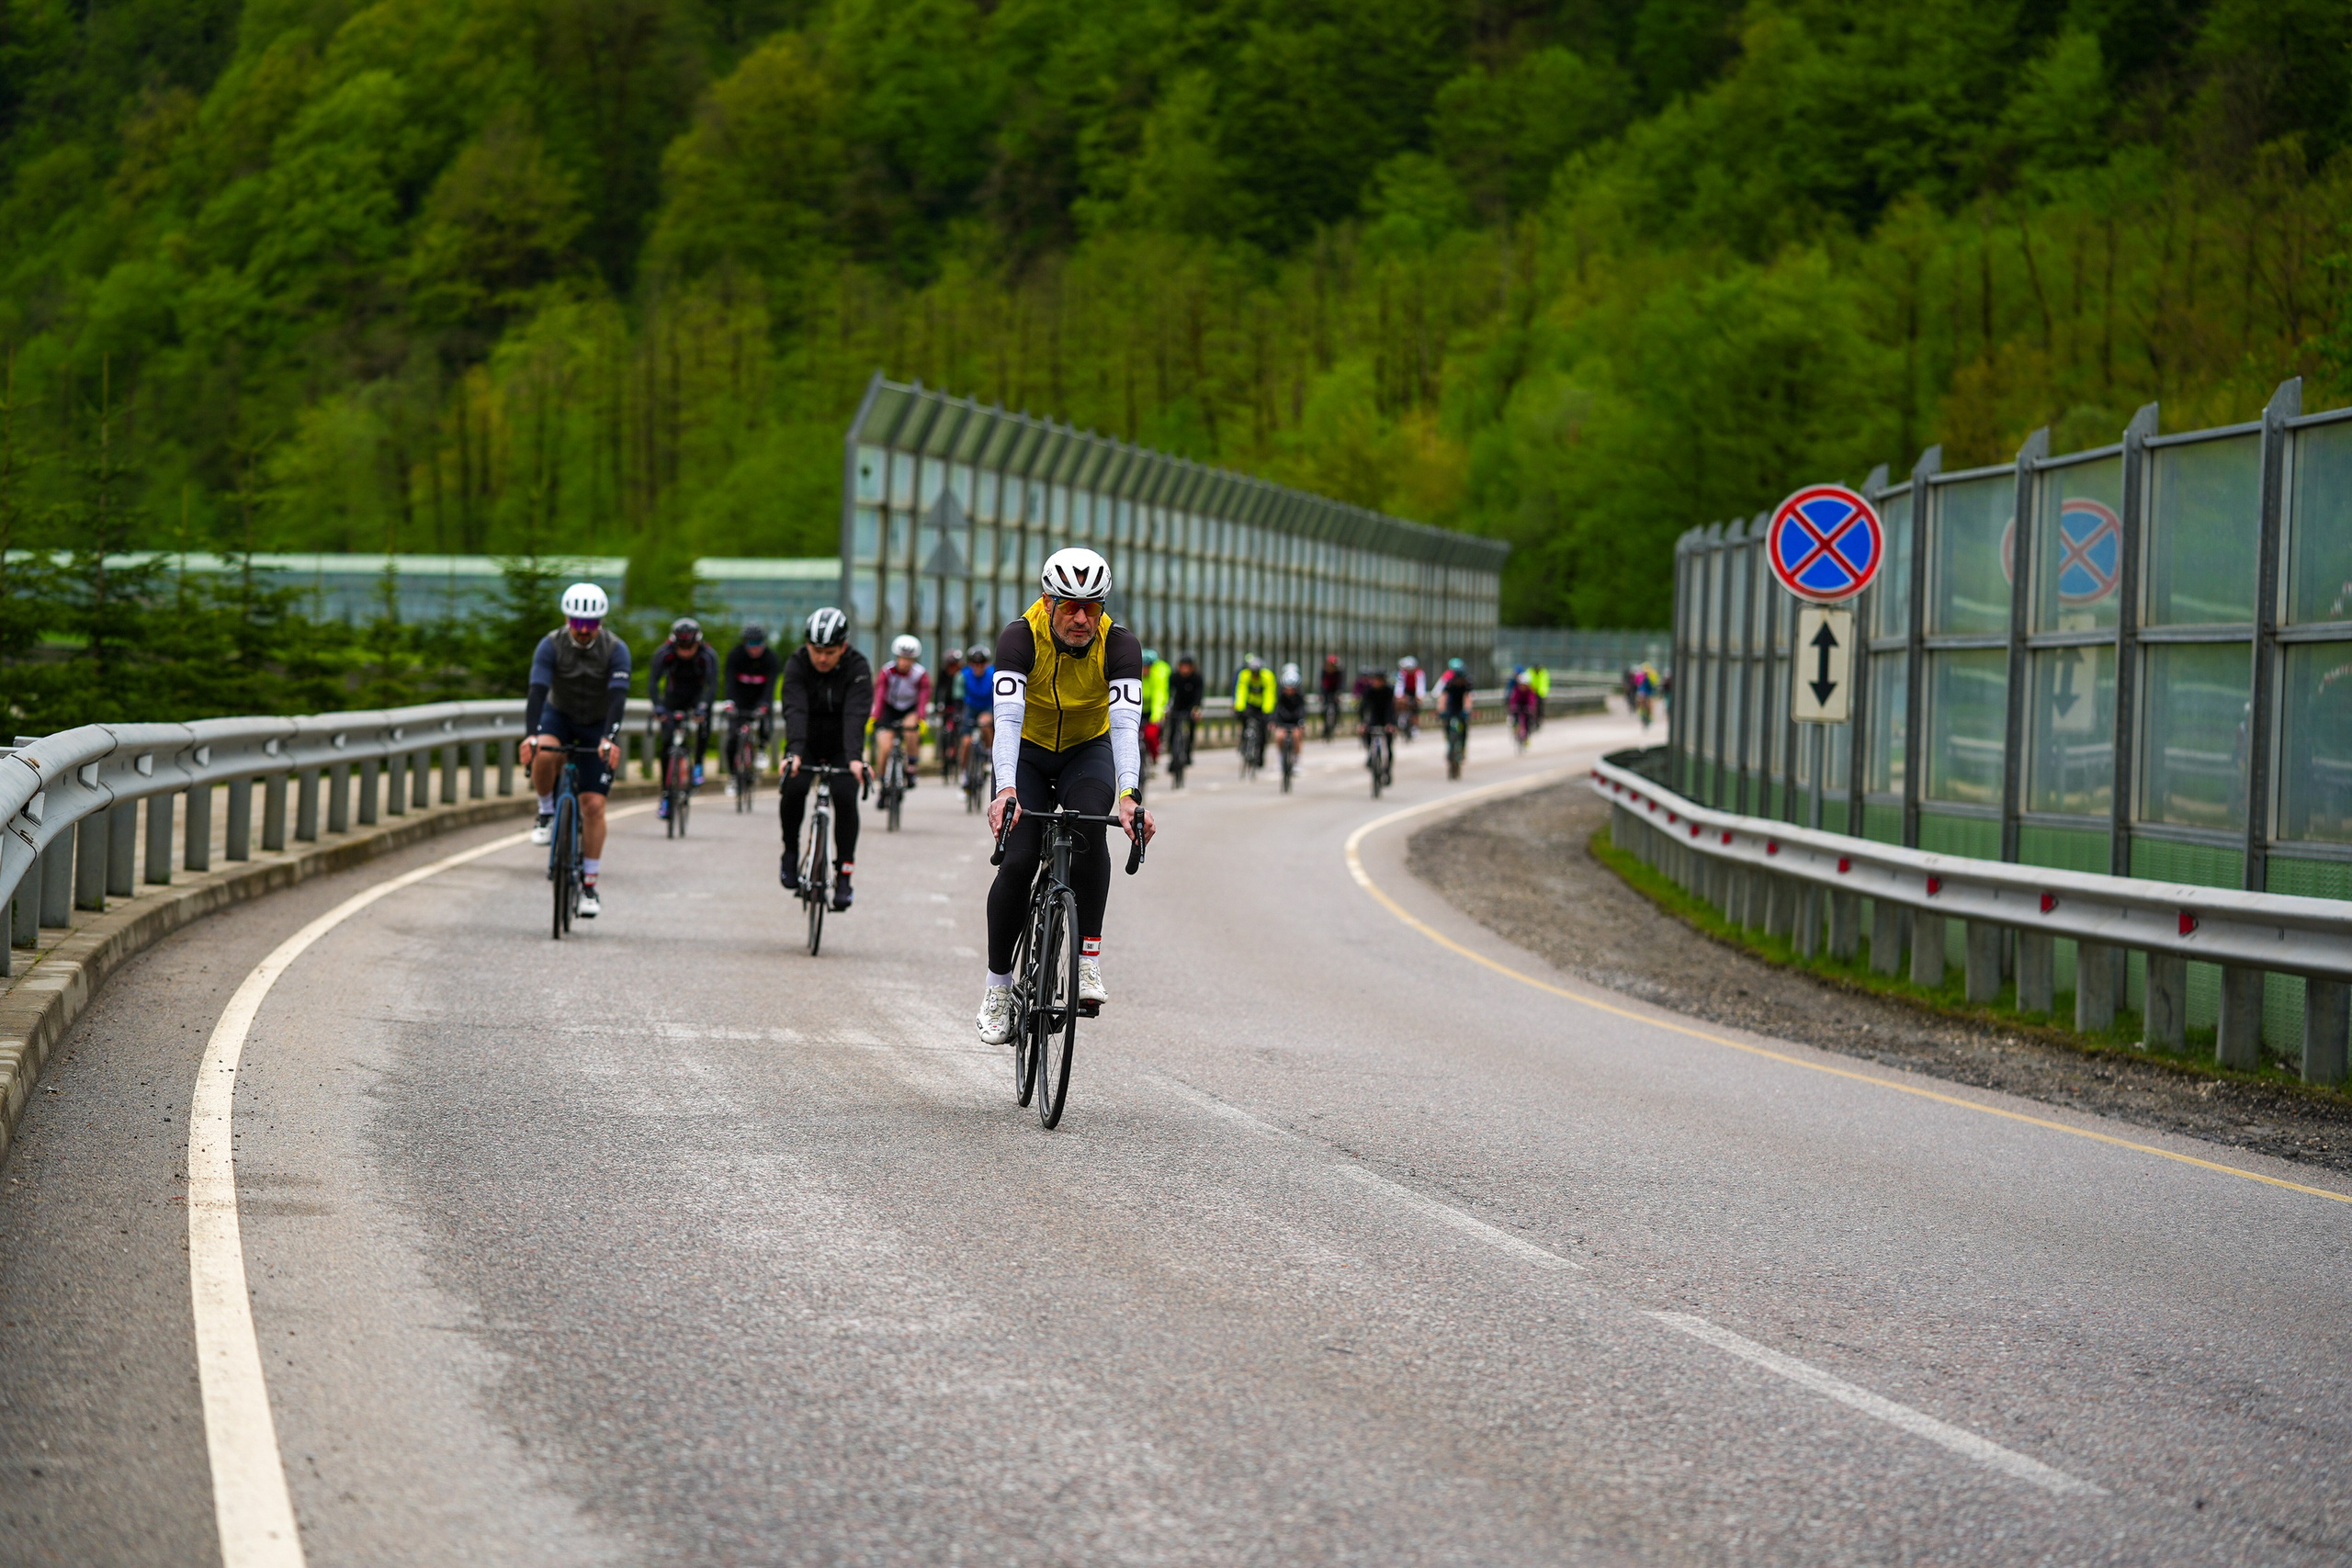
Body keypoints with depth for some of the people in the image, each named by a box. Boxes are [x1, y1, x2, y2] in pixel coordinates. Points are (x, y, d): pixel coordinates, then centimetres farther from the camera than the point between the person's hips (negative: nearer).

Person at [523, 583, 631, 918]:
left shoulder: (616, 649, -20)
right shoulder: (551, 645, -20)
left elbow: (618, 698, -30)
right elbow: (537, 691, -29)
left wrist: (610, 740, -45)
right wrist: (530, 736, -44)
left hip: (598, 727, 0)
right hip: (559, 717, 0)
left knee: (593, 805, -9)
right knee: (543, 756, -35)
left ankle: (589, 884, 0)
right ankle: (547, 812, -7)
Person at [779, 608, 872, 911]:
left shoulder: (857, 668, -21)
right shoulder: (797, 663, -19)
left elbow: (855, 715, -33)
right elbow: (795, 711, -32)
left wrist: (854, 758, -48)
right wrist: (793, 752, -47)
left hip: (841, 748, 0)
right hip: (806, 745, 0)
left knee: (845, 796, -22)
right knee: (793, 787, -26)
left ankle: (844, 875, -14)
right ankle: (791, 852, -3)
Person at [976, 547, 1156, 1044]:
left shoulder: (1119, 645, -25)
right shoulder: (1021, 638, -27)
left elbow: (1126, 723, -36)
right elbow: (1007, 718, -38)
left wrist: (1128, 796, -52)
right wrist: (1005, 790, -54)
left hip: (1088, 752, 0)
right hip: (1028, 755, 0)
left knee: (1089, 824, -31)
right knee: (1018, 862, -16)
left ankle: (1088, 961, -25)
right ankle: (998, 984, 2)